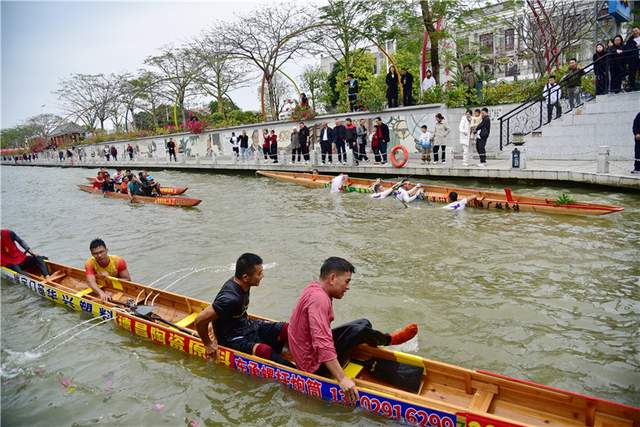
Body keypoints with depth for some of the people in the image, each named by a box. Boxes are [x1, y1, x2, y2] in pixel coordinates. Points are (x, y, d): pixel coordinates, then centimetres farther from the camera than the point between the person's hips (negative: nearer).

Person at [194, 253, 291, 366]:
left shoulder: (242, 285, -4)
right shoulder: (231, 298, -30)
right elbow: (200, 320, -29)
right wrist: (208, 345, -14)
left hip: (246, 326, 9)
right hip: (232, 339, -9)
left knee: (288, 329, -9)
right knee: (264, 350, -34)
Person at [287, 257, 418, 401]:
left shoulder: (314, 287, 1)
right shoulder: (319, 299, -29)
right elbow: (322, 344, -36)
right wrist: (342, 378, -35)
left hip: (308, 351, 10)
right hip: (315, 365, -10)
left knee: (364, 323, 7)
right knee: (360, 330, -17)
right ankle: (387, 340, 13)